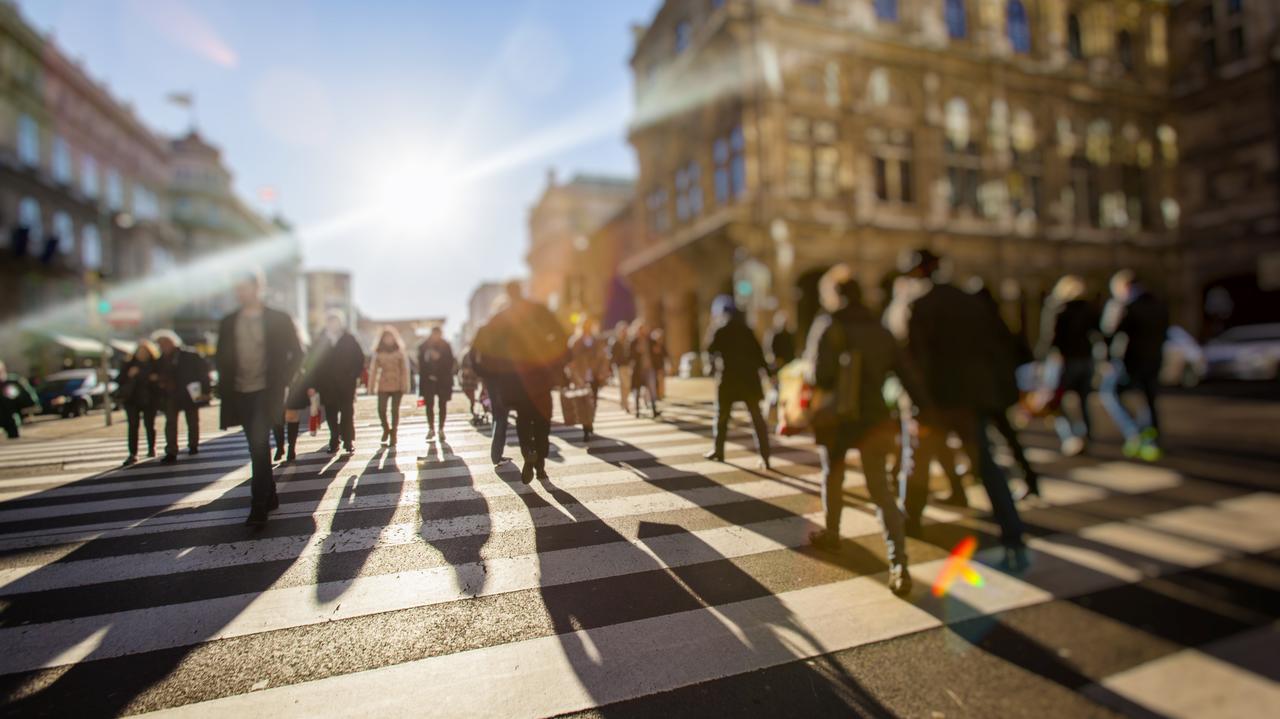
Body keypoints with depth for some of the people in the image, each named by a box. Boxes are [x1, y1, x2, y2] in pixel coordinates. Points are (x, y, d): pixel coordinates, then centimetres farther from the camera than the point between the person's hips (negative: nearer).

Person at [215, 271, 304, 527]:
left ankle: (259, 507, -10)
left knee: (259, 446, -13)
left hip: (266, 393, -5)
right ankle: (270, 497, 25)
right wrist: (225, 384, 4)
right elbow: (220, 357, 17)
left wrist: (281, 382, -6)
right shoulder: (228, 323, 9)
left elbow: (296, 354, 1)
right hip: (240, 395, 5)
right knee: (258, 448, 12)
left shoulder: (278, 319, -2)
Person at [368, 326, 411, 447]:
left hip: (397, 385, -1)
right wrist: (372, 386, 1)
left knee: (395, 410, 3)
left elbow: (404, 369, 0)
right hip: (383, 385, 1)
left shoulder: (400, 352, 2)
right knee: (381, 410, -6)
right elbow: (373, 369, 5)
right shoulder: (378, 352, 5)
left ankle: (393, 435, 15)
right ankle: (386, 429, 22)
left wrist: (404, 385, -5)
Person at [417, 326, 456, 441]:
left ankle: (441, 429, 11)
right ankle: (431, 429, 13)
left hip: (443, 380, 0)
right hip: (428, 380, 1)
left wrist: (439, 358, -18)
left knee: (442, 405, 4)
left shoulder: (446, 346, -2)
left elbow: (450, 363, -5)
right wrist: (426, 375, -9)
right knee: (429, 405, 2)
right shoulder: (423, 346, 0)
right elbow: (421, 363, -1)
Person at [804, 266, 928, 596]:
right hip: (873, 419, 3)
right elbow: (908, 374, 3)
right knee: (881, 489, 4)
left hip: (834, 419, -3)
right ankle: (899, 565, -6)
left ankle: (831, 534, 39)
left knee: (832, 476, 21)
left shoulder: (827, 326, -8)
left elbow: (819, 377, -20)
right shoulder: (880, 331, 6)